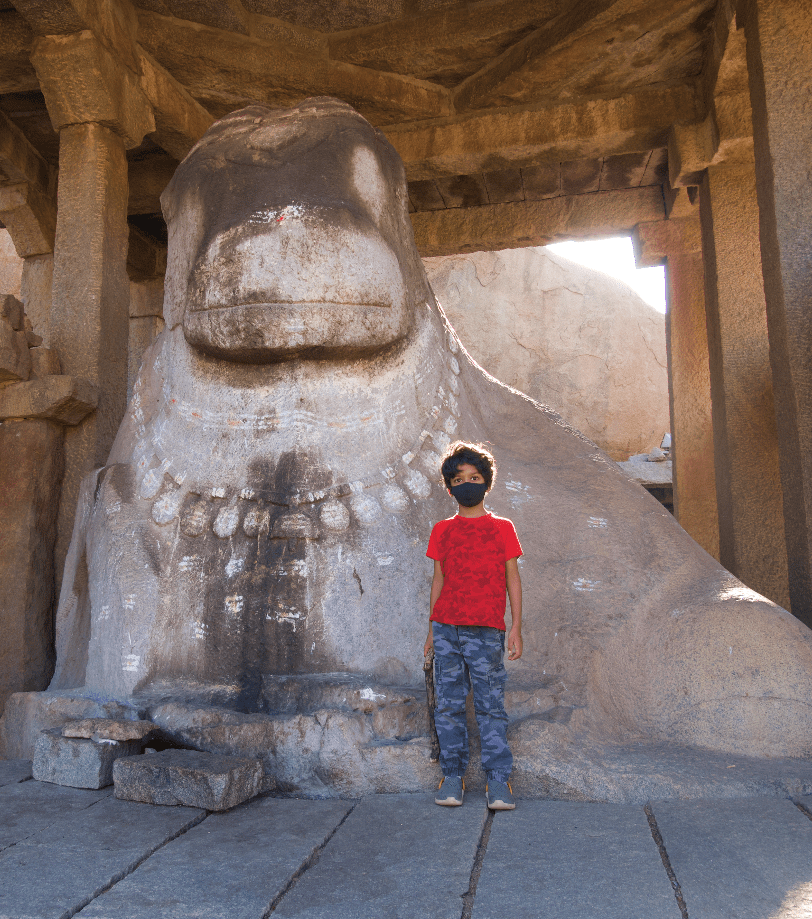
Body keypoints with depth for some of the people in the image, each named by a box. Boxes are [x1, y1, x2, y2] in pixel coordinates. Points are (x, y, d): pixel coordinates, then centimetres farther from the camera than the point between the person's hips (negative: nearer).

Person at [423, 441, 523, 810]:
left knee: (491, 705, -1)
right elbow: (438, 579, 14)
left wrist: (516, 628, -1)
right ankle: (452, 775, 16)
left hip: (486, 631, -2)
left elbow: (513, 579, 6)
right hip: (446, 629, 2)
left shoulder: (502, 527, 6)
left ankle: (498, 780, 8)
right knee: (448, 705, 5)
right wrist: (431, 629, 11)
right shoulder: (442, 530, 11)